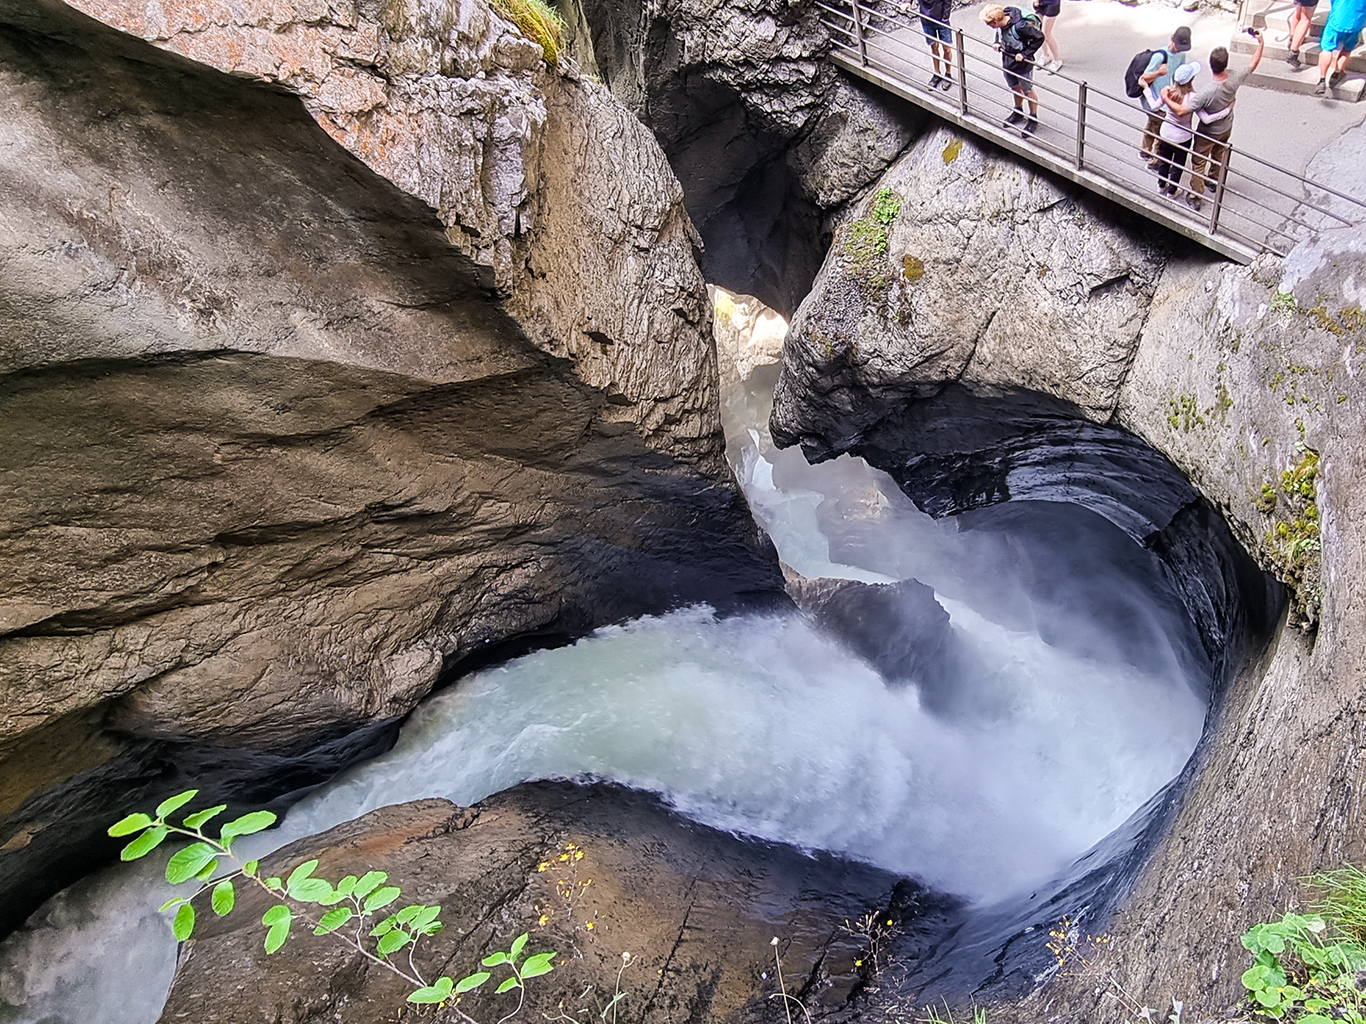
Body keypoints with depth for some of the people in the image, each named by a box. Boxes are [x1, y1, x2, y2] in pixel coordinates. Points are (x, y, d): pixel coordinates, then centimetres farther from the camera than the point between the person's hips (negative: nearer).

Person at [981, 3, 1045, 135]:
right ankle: (1019, 112, 49)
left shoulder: (1020, 26, -34)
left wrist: (1025, 54, -25)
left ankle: (1033, 118, 32)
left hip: (1022, 65, -6)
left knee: (1027, 91, 13)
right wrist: (997, 42, -3)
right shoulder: (1002, 21, -14)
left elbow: (1039, 37, -24)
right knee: (1015, 88, 26)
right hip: (1007, 62, 6)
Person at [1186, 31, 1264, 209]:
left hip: (1207, 133, -6)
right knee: (1219, 155, 31)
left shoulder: (1206, 92, -43)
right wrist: (1261, 43, 6)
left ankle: (1195, 197, 22)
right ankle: (1213, 181, 55)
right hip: (1226, 128, 6)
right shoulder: (1234, 80, -26)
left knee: (1199, 163, 13)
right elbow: (1252, 65, -5)